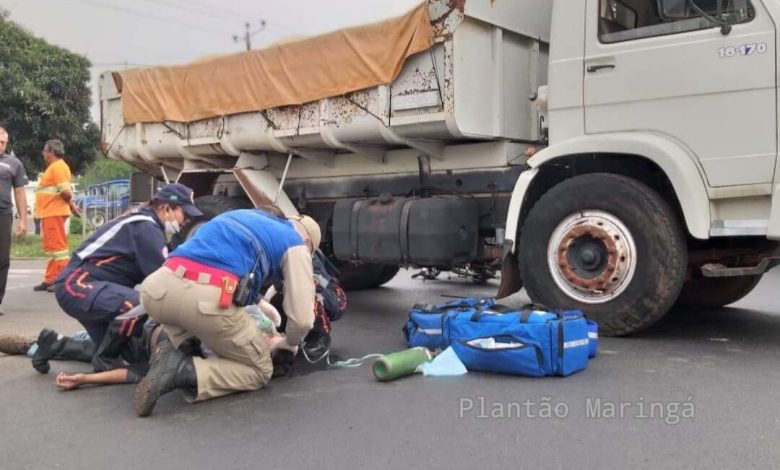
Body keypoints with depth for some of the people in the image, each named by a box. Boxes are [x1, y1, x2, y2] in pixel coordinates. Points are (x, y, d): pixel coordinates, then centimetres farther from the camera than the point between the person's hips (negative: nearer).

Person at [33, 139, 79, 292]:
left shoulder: (58, 166, -14)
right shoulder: (54, 167, 20)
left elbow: (66, 191, -21)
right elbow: (65, 191, 23)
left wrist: (70, 204, -6)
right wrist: (71, 204, 11)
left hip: (54, 213, -11)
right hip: (49, 213, 11)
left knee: (57, 246, -9)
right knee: (51, 246, 14)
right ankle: (50, 279, 20)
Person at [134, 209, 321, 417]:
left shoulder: (243, 216, 36)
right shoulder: (295, 245, 18)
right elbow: (302, 318, 11)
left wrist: (258, 301, 55)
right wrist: (290, 342, 33)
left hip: (158, 287, 6)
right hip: (208, 298, -6)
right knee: (260, 371, 17)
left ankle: (170, 345, 11)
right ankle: (184, 370, -8)